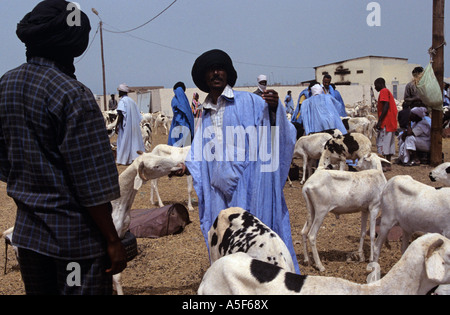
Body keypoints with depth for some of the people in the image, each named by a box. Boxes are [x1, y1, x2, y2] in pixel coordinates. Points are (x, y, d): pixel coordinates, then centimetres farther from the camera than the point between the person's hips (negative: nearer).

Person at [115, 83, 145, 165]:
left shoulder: (122, 101, -9)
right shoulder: (131, 100, 13)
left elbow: (121, 114, -17)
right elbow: (138, 115, 11)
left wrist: (117, 125, -14)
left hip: (126, 125, -7)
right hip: (134, 124, 7)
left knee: (125, 141, -1)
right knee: (134, 139, 10)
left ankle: (124, 159, 1)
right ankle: (135, 157, 10)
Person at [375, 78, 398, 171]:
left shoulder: (383, 91, -7)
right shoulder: (388, 92, 23)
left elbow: (386, 106, -18)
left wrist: (380, 121, -21)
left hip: (386, 123, -10)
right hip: (391, 123, 10)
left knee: (382, 143, -11)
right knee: (390, 144, 10)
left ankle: (383, 165, -13)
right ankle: (388, 165, 13)